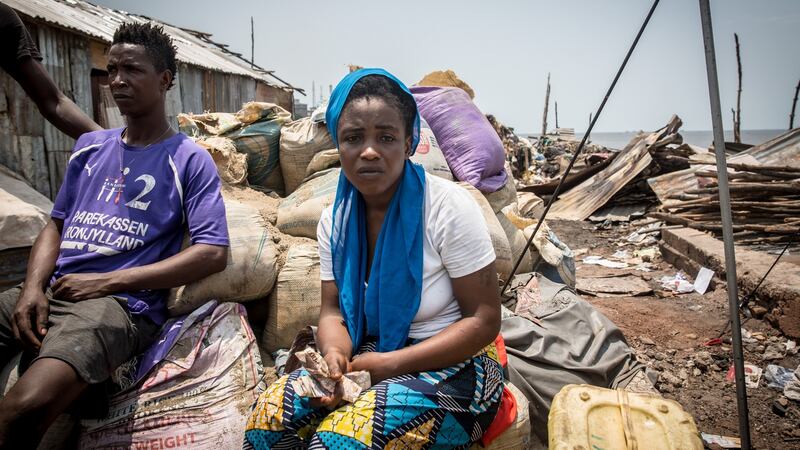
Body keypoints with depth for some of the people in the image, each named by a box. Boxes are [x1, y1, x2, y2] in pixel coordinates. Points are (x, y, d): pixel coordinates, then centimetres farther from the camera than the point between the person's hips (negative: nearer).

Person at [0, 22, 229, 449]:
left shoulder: (190, 160, -1)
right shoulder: (89, 146, 18)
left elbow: (213, 253, -11)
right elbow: (56, 225, 19)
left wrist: (106, 282, -12)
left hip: (122, 303, -6)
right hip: (51, 292, 6)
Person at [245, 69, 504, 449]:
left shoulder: (449, 207, -18)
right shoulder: (334, 219, -1)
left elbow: (484, 321, -15)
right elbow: (333, 312, 3)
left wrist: (391, 363, -21)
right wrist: (334, 354, -21)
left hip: (452, 365, -4)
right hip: (370, 358, 5)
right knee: (270, 412, -15)